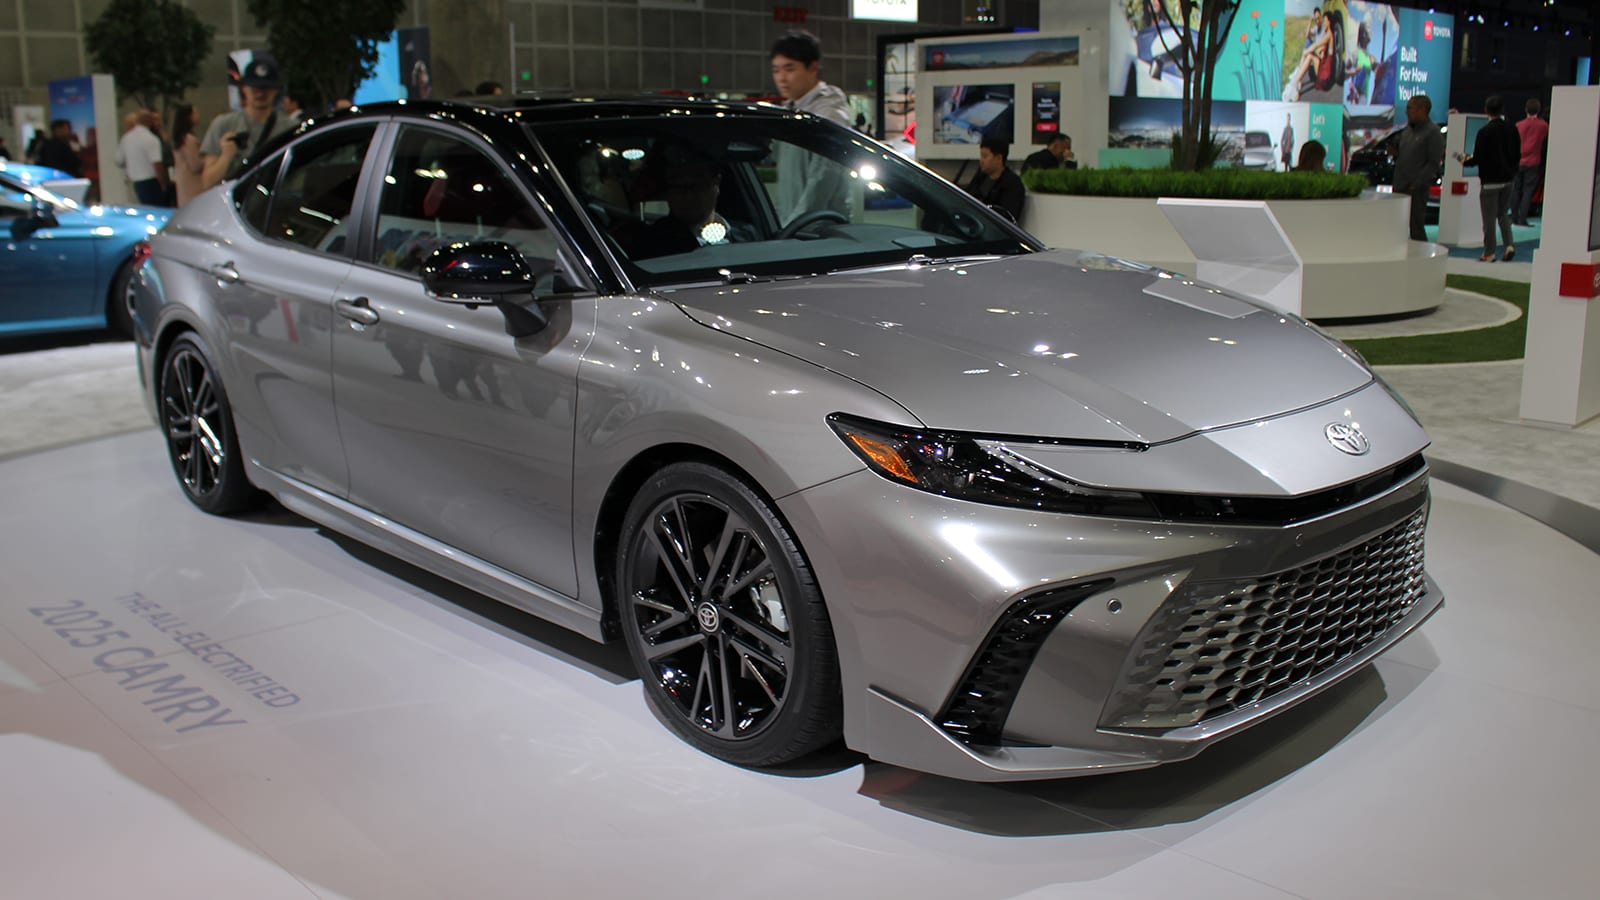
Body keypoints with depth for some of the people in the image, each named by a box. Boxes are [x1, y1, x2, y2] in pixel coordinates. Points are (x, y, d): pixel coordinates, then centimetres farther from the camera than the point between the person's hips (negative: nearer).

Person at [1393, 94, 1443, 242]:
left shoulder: (1433, 132, -8)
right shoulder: (1407, 130, 17)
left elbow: (1434, 163, -14)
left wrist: (1415, 184, -20)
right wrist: (1395, 153, 3)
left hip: (1417, 191, -8)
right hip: (1399, 188, 8)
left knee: (1415, 227, -6)